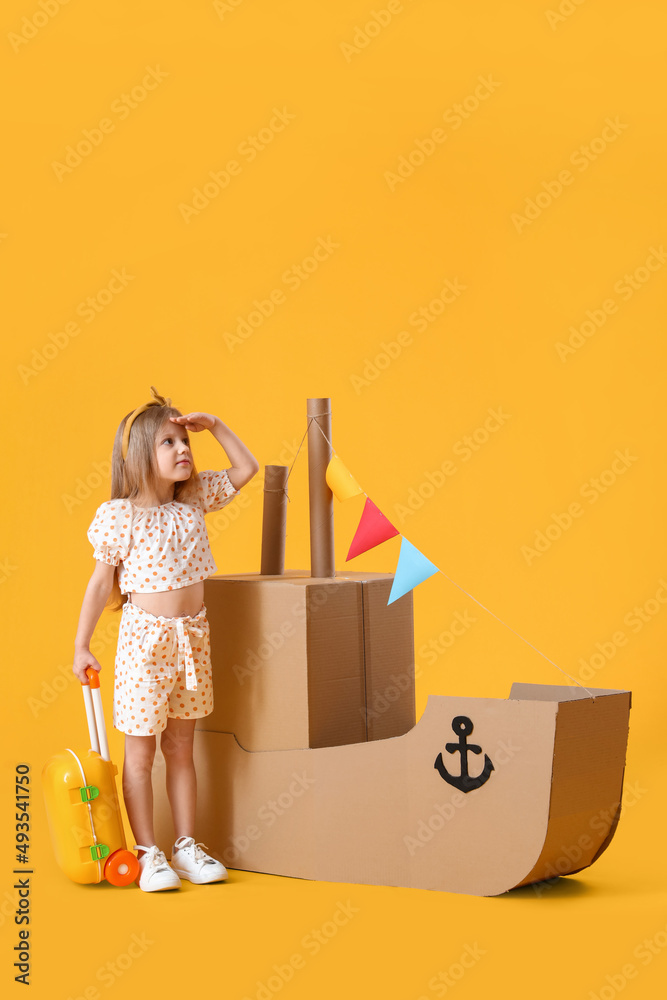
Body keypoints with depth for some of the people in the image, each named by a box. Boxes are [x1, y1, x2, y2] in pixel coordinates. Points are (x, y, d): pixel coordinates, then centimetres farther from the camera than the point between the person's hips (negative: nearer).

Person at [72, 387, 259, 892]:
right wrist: (82, 645, -6)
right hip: (145, 638, -5)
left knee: (181, 747, 14)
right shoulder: (120, 515, -10)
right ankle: (148, 853, 13)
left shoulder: (195, 500, 4)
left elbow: (247, 468, 12)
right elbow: (102, 581, -6)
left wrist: (214, 425, 1)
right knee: (140, 752, 4)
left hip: (193, 635, 5)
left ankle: (187, 845, 22)